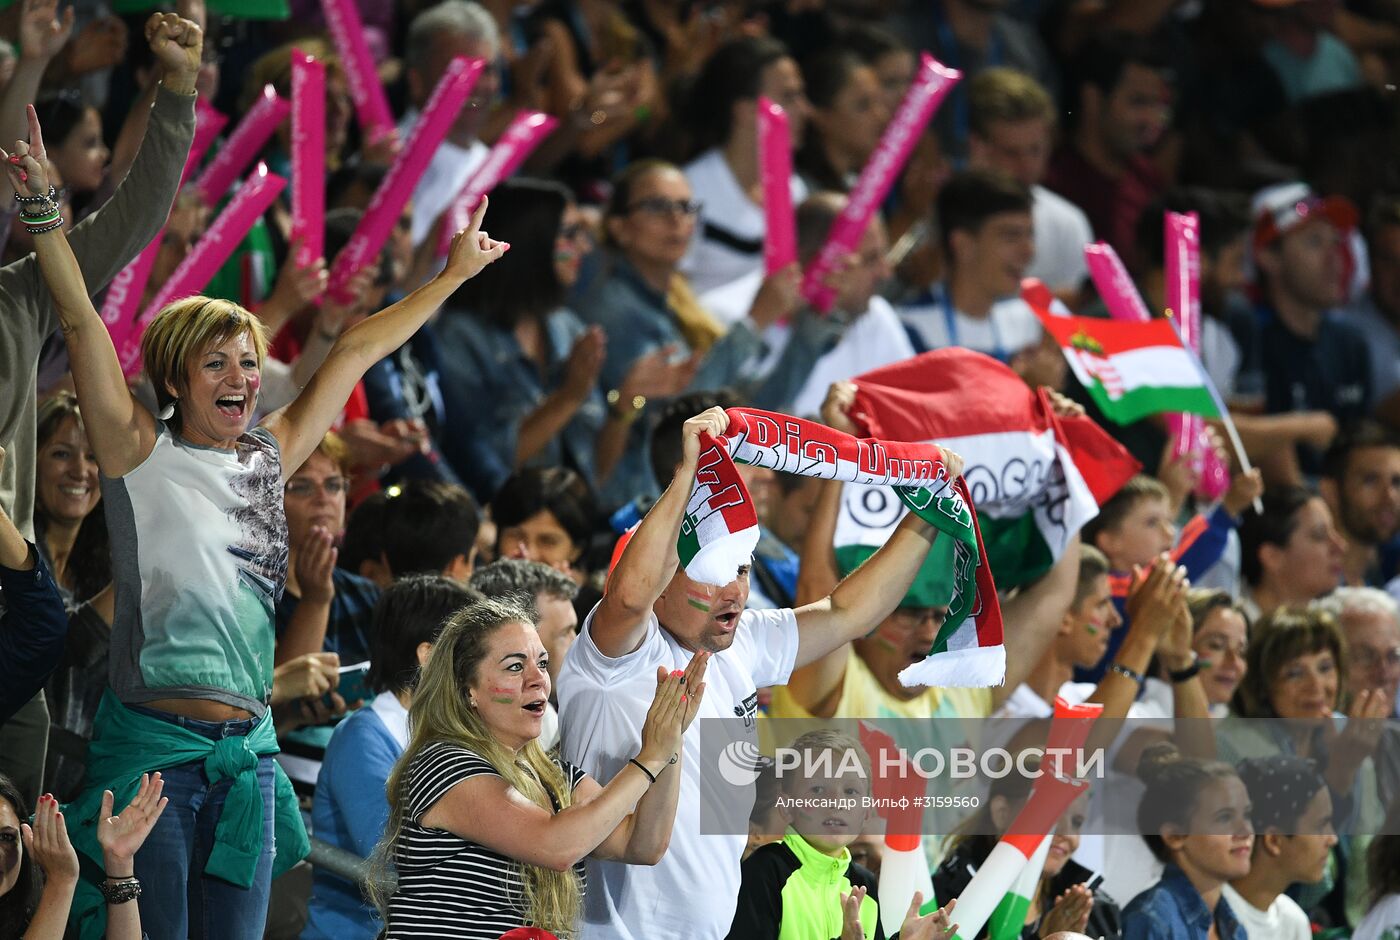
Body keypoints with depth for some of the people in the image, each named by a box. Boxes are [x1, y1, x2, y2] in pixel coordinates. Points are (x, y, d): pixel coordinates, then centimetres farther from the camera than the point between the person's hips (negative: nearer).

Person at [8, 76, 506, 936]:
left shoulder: (270, 459, 14)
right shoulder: (143, 455, 0)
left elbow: (358, 351, 22)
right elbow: (83, 323, -8)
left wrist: (454, 276, 29)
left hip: (248, 752, 5)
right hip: (153, 745, -5)